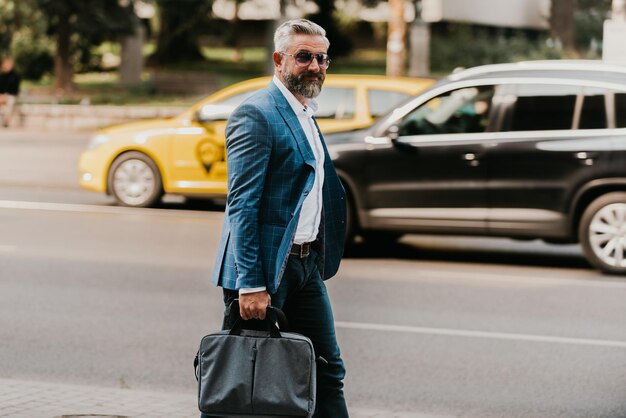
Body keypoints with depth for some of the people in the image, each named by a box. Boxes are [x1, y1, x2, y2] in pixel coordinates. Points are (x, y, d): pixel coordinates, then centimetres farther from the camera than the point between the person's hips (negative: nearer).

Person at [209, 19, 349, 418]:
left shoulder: (305, 115, 16)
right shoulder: (255, 115, -13)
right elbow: (242, 205, -18)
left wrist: (318, 259, 18)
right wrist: (250, 284, -23)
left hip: (306, 264, 9)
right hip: (267, 265, -9)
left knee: (328, 372, 9)